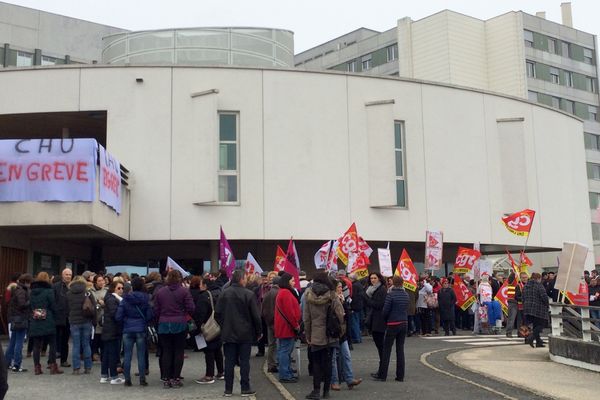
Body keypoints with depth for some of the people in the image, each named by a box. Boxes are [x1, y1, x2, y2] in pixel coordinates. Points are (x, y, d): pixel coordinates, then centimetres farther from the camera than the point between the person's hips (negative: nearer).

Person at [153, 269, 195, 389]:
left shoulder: (160, 292, 2)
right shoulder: (184, 291, -7)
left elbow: (156, 311, 5)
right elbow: (191, 308, -9)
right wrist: (184, 313, 13)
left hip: (164, 325, 3)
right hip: (180, 325, -2)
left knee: (166, 352, 7)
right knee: (178, 351, 5)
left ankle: (166, 379, 8)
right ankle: (175, 379, 5)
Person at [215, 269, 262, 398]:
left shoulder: (224, 294, -2)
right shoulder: (249, 294, -11)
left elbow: (217, 313, -1)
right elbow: (256, 316, -9)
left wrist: (224, 326, 13)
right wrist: (259, 332, 3)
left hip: (228, 334, 3)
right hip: (245, 334, -3)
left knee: (229, 362, 7)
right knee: (244, 361, 5)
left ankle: (228, 389, 11)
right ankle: (245, 389, 8)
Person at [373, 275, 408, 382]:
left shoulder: (390, 294, -13)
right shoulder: (406, 295, 4)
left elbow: (385, 311, -11)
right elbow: (407, 310, 10)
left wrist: (385, 320, 7)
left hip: (393, 325, -5)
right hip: (404, 323, 5)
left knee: (386, 349, 2)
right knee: (400, 349, 10)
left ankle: (382, 375, 5)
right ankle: (400, 376, 11)